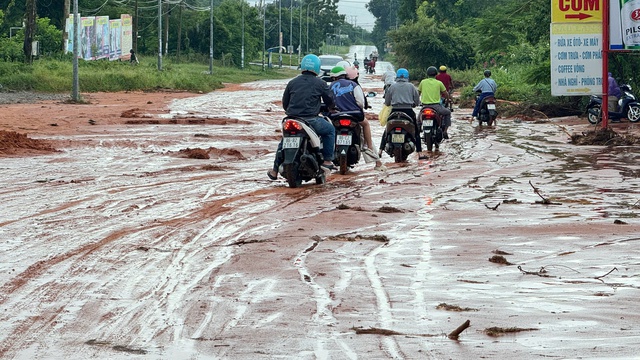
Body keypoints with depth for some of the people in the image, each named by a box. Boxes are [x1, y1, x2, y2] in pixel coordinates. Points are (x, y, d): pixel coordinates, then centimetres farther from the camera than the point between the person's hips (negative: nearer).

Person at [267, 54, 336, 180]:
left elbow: (284, 103, 17)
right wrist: (330, 108, 31)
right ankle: (327, 160, 14)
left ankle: (275, 171, 26)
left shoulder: (292, 82, 11)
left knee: (284, 140, 26)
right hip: (311, 120, -4)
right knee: (330, 130, 20)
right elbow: (330, 101, 7)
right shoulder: (320, 83, 0)